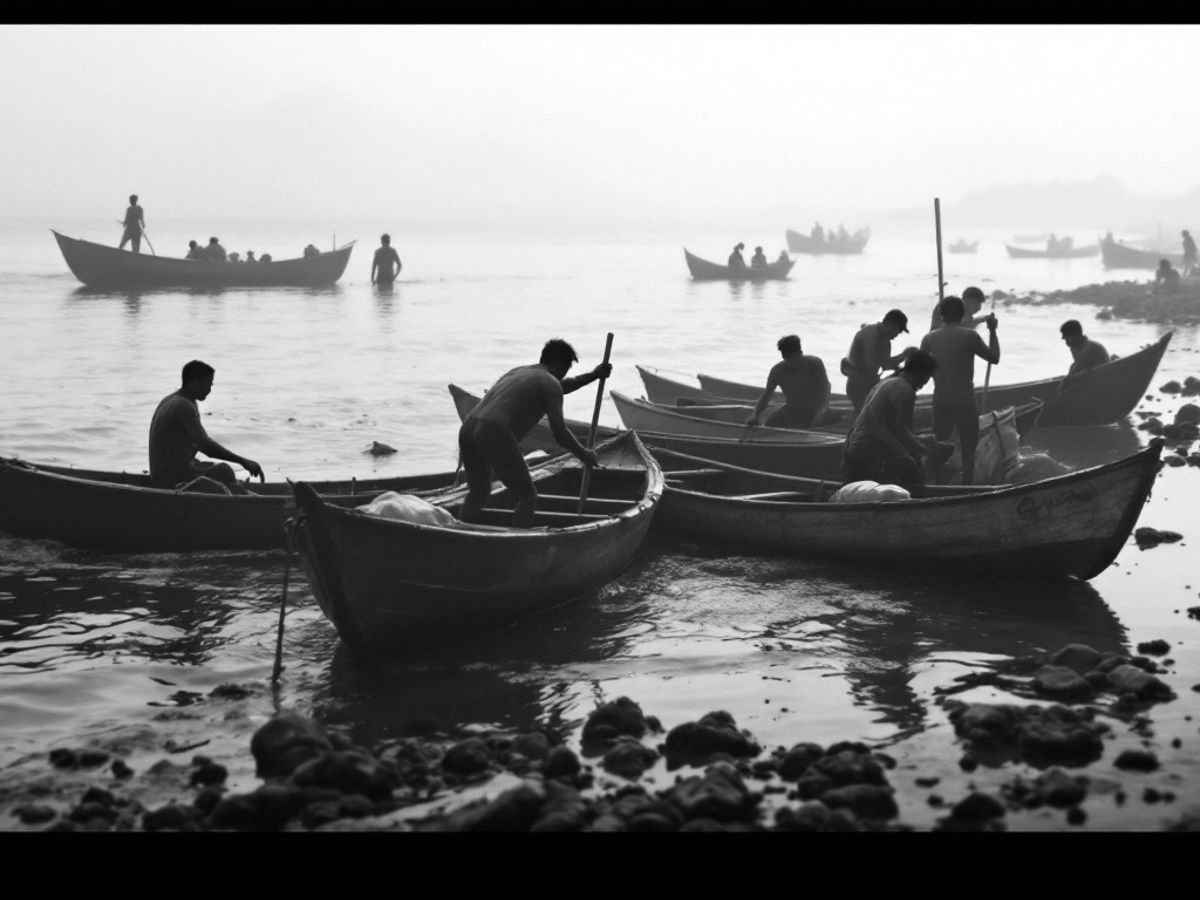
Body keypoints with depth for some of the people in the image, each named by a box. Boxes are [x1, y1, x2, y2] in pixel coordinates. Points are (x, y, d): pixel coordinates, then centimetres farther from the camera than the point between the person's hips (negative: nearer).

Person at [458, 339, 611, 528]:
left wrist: (593, 375, 49)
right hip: (495, 434, -8)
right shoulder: (550, 383, 5)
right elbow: (560, 433, 2)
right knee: (528, 498, 4)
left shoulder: (517, 371, 30)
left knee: (478, 494, 26)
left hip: (467, 429, 8)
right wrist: (585, 455, 17)